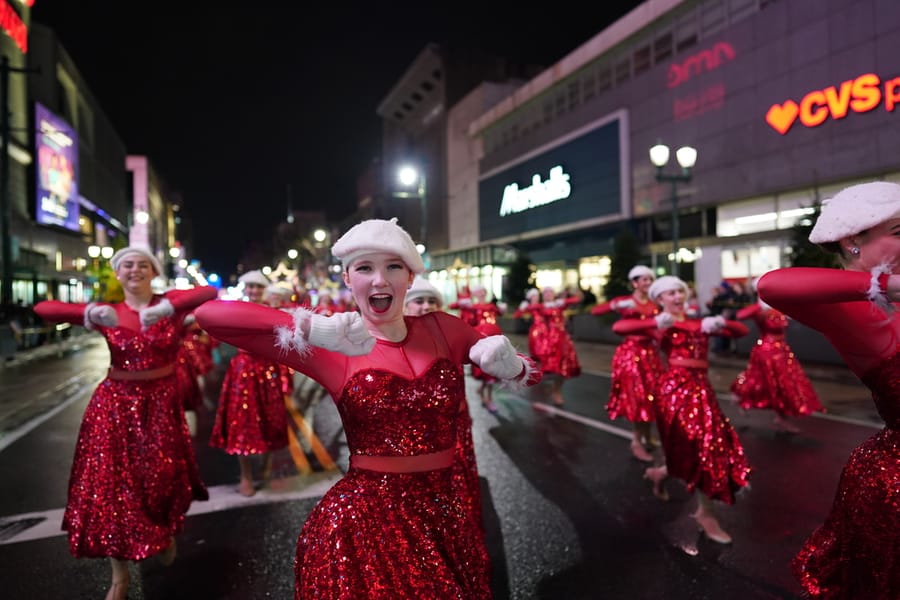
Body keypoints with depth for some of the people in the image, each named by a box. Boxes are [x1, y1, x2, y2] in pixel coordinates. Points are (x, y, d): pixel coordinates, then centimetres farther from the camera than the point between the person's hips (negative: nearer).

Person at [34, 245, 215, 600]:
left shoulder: (169, 303, -7)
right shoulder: (106, 313, -3)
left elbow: (210, 292, -26)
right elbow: (43, 308, -13)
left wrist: (166, 309, -40)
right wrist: (90, 312, -32)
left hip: (161, 402, -1)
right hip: (115, 404, 1)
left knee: (163, 475, 9)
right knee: (113, 480, 4)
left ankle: (166, 534, 44)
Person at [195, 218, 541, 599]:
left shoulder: (442, 329, -2)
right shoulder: (331, 351, -11)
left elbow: (530, 374, 9)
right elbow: (209, 315, -20)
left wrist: (508, 364, -14)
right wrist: (312, 328, -32)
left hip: (451, 509, 4)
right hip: (366, 519, -3)